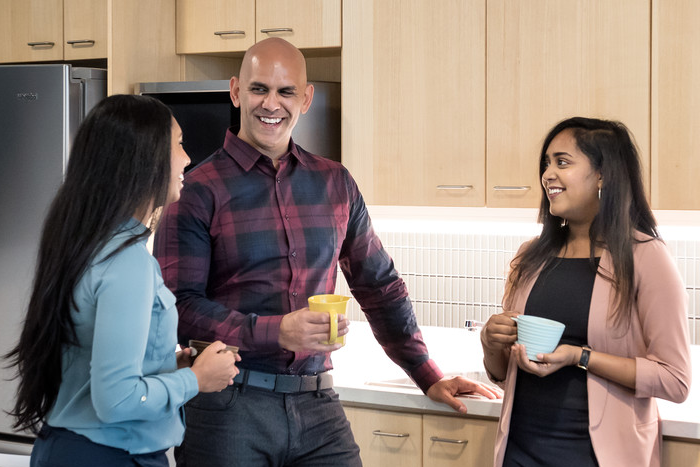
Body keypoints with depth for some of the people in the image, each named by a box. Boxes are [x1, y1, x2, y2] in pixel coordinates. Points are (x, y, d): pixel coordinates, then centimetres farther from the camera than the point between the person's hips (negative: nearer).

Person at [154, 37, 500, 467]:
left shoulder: (336, 184, 10)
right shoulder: (199, 189, -4)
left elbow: (380, 284, 19)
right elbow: (179, 307, -10)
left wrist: (429, 377, 18)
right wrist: (274, 332, -21)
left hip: (317, 404, 4)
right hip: (228, 409, -3)